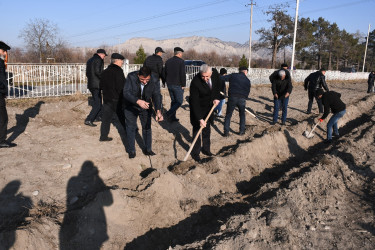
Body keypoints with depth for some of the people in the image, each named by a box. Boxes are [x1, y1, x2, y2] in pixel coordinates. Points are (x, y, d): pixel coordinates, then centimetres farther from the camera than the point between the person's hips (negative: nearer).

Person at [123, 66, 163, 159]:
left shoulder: (154, 81, -22)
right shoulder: (131, 77, -27)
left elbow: (157, 96, -30)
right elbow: (126, 93, -33)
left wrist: (158, 111, -46)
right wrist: (138, 101, -50)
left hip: (146, 106, 2)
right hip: (131, 106, -1)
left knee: (147, 127, 7)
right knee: (131, 127, 3)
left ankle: (148, 149, 21)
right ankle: (131, 150, 16)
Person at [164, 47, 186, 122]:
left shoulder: (168, 61, 10)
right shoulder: (181, 61, -11)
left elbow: (165, 73, 15)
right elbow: (182, 74, -15)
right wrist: (183, 85, -8)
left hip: (169, 85, 7)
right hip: (177, 85, -7)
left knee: (173, 101, 15)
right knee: (179, 101, 1)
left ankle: (172, 117, 14)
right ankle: (169, 113, -15)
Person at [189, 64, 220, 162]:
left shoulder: (215, 74, -17)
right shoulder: (195, 82, -33)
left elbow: (217, 86, 5)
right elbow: (195, 102, -31)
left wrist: (216, 98, -12)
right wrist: (200, 119, -33)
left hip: (209, 106, 5)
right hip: (198, 107, -5)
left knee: (207, 128, 14)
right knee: (197, 128, -1)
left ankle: (206, 149, 29)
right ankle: (195, 153, 11)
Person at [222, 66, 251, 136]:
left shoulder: (233, 75, 8)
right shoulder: (248, 80, 12)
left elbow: (222, 79, 2)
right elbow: (247, 92, 10)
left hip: (232, 97, -1)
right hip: (242, 99, 1)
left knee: (228, 115, 8)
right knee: (242, 115, 22)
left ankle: (226, 132, 5)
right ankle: (242, 131, 23)